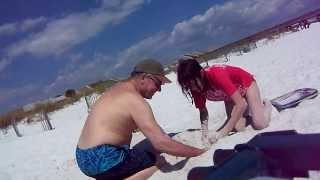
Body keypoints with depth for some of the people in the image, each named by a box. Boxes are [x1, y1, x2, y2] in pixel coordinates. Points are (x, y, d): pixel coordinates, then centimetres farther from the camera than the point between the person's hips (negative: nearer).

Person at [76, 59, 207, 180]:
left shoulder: (118, 88, 10)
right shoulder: (134, 100, -19)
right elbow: (160, 143, -24)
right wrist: (200, 152, -15)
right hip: (101, 159, -10)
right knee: (159, 162, -6)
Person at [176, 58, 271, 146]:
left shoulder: (216, 75, -42)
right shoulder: (196, 87, -23)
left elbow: (240, 104, -44)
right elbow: (203, 112, -10)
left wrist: (222, 133, -46)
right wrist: (204, 134, -26)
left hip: (246, 84, -4)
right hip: (230, 94, 5)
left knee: (259, 124, -17)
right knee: (237, 127, -12)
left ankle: (267, 104, 16)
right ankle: (246, 111, 21)